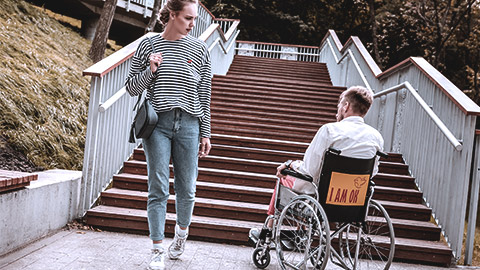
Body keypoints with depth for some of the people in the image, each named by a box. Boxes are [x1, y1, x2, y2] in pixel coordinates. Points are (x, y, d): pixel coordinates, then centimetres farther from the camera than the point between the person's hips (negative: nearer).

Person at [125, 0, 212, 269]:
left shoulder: (200, 49, 5)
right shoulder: (147, 45, 4)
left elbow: (205, 94, 7)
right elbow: (132, 88, 9)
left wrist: (205, 133, 6)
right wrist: (149, 71, -10)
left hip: (189, 125, 1)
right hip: (157, 124, -1)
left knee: (186, 189, 7)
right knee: (158, 189, -1)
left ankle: (182, 232, 35)